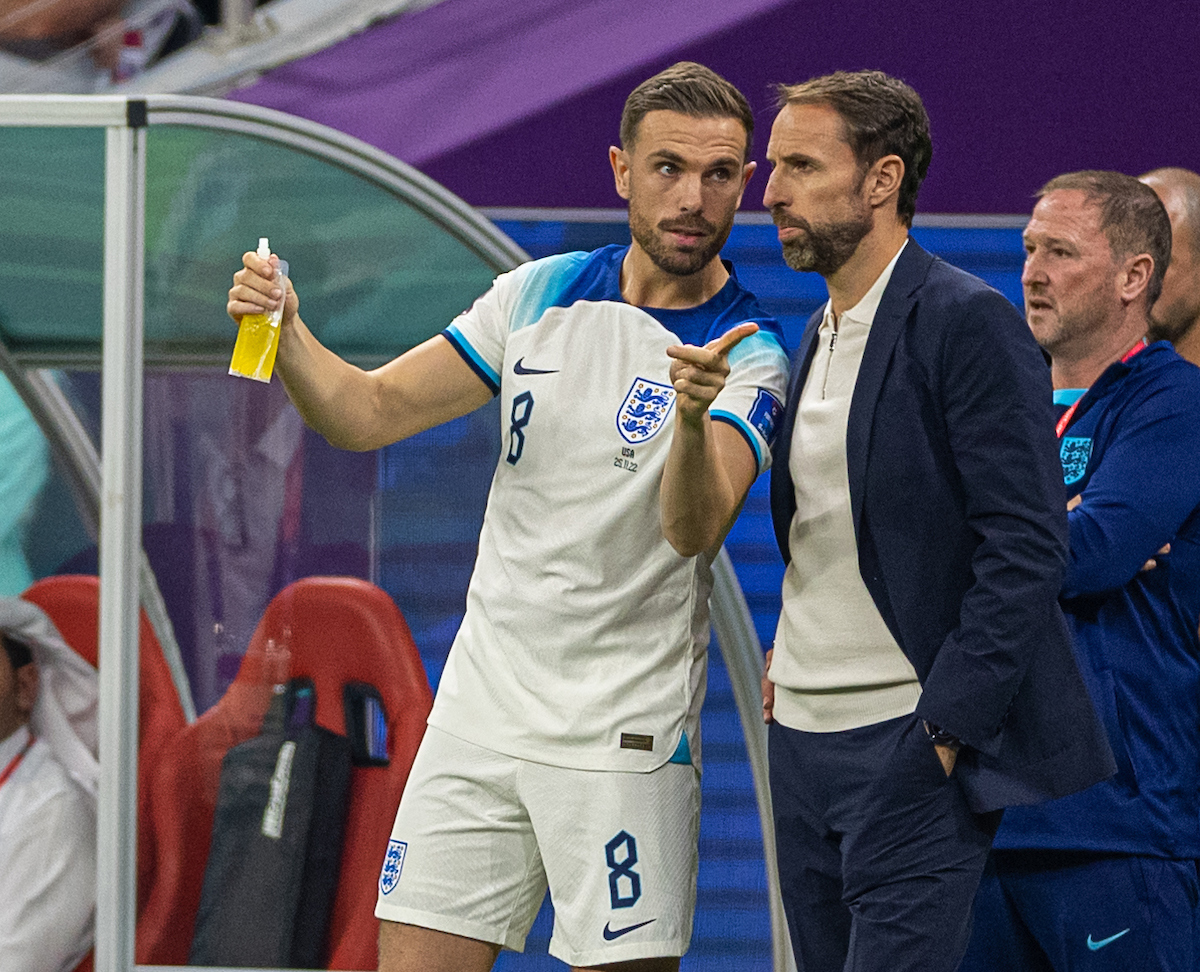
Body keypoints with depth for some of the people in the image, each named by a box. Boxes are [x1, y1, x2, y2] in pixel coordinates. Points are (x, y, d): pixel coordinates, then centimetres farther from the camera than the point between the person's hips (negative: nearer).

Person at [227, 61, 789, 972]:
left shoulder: (746, 355, -10)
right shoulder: (540, 295, 6)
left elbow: (693, 529, -27)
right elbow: (369, 411, 8)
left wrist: (693, 415, -47)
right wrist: (287, 332, -12)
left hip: (624, 738, -4)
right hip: (480, 710, 4)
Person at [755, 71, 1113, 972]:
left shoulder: (969, 322, -11)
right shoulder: (820, 335, 16)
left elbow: (1027, 545, -16)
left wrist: (942, 729, -18)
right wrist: (792, 661, 9)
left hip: (909, 746, -8)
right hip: (803, 737, 8)